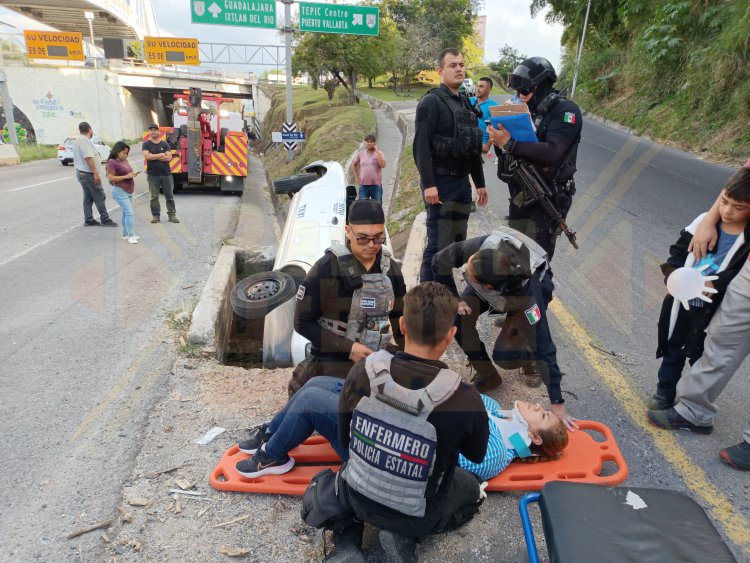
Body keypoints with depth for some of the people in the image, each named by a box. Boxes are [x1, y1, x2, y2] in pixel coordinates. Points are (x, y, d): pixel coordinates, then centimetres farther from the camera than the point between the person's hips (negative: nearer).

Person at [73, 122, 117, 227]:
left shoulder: (78, 141, 15)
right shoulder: (85, 141, -17)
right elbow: (88, 158, -25)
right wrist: (96, 173, -25)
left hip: (81, 172, 10)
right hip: (89, 174, -10)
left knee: (88, 197, 13)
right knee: (100, 197, -5)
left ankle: (88, 220, 15)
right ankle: (105, 220, -1)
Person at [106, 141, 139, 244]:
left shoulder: (124, 160, 11)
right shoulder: (112, 162, -12)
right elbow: (111, 178, -18)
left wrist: (132, 174, 3)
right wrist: (126, 176, -21)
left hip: (129, 191, 8)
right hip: (120, 191, -8)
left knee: (126, 213, 13)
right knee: (130, 213, -12)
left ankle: (126, 234, 22)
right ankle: (131, 236, -7)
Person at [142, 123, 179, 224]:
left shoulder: (165, 144, 7)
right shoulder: (146, 144, 6)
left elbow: (169, 157, -7)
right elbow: (146, 156, -11)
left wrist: (153, 157, -9)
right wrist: (161, 155, -7)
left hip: (166, 174, 1)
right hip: (153, 175, -1)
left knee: (170, 196, 3)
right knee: (154, 197, 2)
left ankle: (172, 215, 10)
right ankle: (156, 216, 9)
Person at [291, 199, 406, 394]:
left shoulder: (391, 268, -1)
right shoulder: (326, 268, -17)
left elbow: (398, 317, 11)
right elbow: (303, 322, -13)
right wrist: (348, 348, -19)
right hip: (332, 368, -4)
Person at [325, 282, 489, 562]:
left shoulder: (361, 373, -22)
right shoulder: (465, 401, -30)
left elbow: (344, 440, -5)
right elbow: (476, 455, -7)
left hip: (356, 499, 2)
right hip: (416, 516, -2)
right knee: (472, 489, 28)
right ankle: (404, 536, 7)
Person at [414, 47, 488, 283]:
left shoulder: (466, 104, 18)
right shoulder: (431, 101, -6)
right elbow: (421, 146, -15)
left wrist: (480, 183, 19)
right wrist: (428, 184, -23)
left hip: (462, 182, 8)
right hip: (440, 183, -8)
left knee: (458, 241, 11)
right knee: (439, 244, -9)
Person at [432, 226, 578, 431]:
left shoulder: (529, 293, -46)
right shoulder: (480, 247, -41)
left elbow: (544, 345, -39)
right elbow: (440, 262, -21)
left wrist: (557, 404, -34)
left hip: (521, 295, -4)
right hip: (490, 286, 4)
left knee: (503, 356, -21)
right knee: (458, 317, -21)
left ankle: (531, 362, 17)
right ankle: (487, 376, 1)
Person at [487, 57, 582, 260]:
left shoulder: (566, 111, -12)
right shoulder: (527, 111, 10)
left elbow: (552, 152, -26)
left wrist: (510, 143, -28)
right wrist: (499, 141, -11)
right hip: (520, 192, 7)